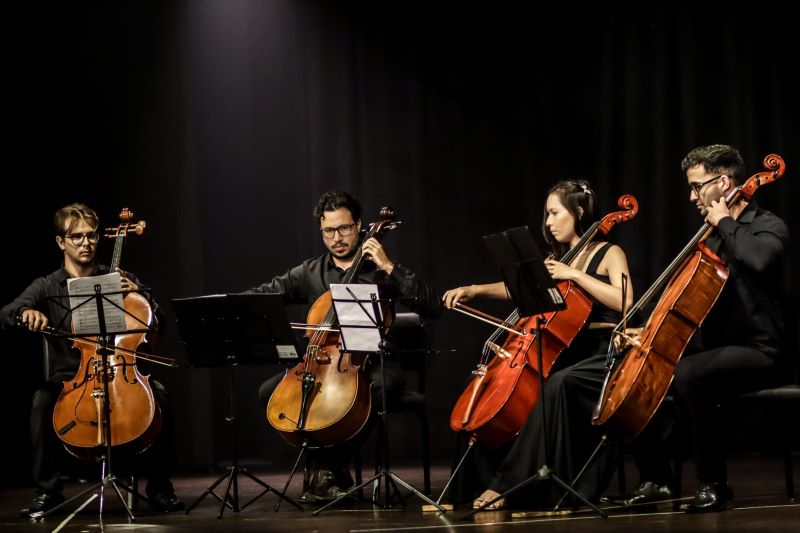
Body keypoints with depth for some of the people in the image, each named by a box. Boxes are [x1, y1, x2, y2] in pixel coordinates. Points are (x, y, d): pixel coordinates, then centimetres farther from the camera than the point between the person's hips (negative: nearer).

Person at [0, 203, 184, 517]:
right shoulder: (47, 288, 7)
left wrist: (138, 294, -8)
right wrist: (26, 313, -33)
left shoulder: (120, 279, 10)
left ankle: (159, 486, -14)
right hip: (70, 378, 0)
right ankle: (47, 490, -18)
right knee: (43, 400, -32)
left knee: (158, 394, -29)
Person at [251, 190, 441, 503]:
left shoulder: (380, 272, 3)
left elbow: (432, 308, -8)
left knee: (387, 381, -37)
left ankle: (327, 465, -23)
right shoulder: (309, 273, 13)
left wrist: (389, 267, -13)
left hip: (369, 362, -3)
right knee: (268, 392, -19)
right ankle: (331, 464, -10)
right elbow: (261, 295, 13)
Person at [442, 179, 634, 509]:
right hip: (566, 353, 7)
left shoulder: (609, 254, -1)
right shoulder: (558, 259, 19)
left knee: (558, 383, -36)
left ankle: (508, 482, -36)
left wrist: (575, 275, -19)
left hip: (601, 358, -7)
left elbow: (624, 300, -18)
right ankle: (493, 476, -13)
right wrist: (474, 290, 6)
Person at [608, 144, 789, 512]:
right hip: (714, 348, 9)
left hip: (755, 352, -9)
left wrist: (725, 224, -19)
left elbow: (759, 261, -34)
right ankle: (657, 478, 4)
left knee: (686, 373, -35)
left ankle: (714, 484, -27)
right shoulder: (715, 238, 18)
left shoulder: (768, 227, -7)